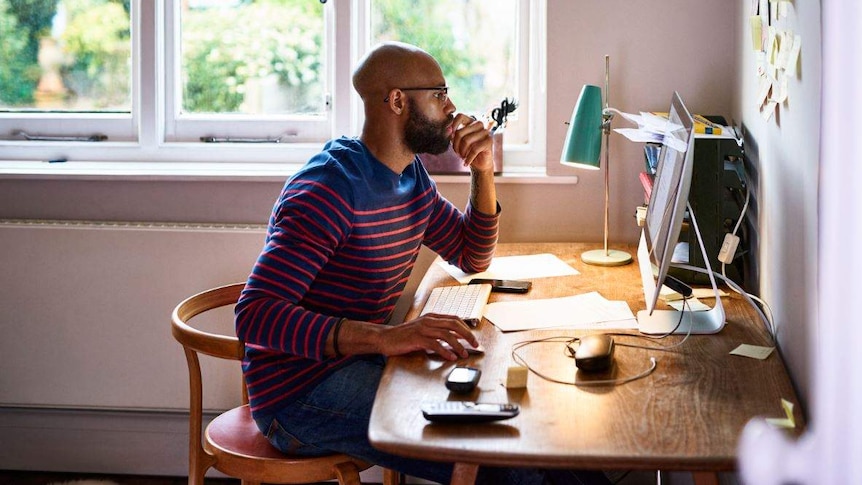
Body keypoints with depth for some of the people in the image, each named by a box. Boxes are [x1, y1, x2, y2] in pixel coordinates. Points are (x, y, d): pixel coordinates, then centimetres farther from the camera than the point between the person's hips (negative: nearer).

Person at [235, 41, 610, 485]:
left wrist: (483, 173, 4)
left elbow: (473, 258, 22)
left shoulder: (411, 175, 9)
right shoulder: (330, 187, -21)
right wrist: (382, 337, -40)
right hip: (300, 392, -9)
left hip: (356, 363, 9)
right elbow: (255, 315, -29)